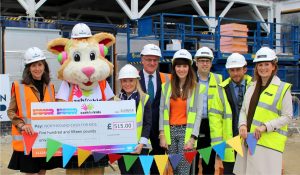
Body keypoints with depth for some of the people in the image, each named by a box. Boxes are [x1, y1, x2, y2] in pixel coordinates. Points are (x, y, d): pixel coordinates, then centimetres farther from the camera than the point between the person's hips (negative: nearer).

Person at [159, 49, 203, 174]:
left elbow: (198, 113, -3)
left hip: (186, 131, -2)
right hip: (170, 131, 3)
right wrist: (162, 134, -4)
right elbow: (162, 110, 4)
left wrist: (192, 138, -11)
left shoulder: (196, 87, 1)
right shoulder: (166, 86, 7)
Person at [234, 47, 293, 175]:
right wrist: (242, 125, -5)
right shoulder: (251, 87, 14)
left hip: (268, 144, -5)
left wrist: (266, 126, -16)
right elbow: (243, 110, 16)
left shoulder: (283, 88, -2)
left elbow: (287, 117, -5)